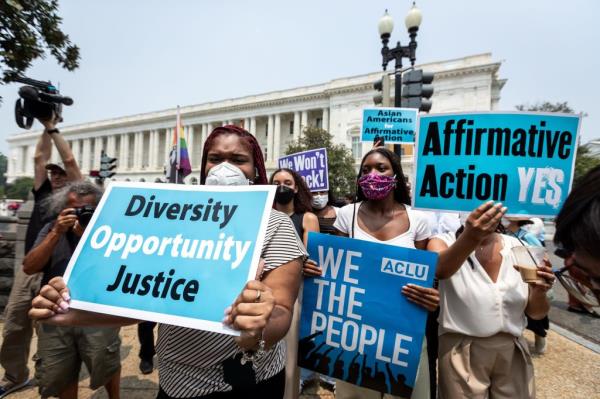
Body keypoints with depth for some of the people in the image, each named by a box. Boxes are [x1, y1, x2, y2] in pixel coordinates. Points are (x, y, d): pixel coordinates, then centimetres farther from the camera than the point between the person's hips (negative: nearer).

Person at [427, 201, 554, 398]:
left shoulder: (516, 246, -1)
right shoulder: (445, 241, -11)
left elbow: (536, 313, 4)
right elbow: (439, 269, -36)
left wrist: (538, 291, -17)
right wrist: (470, 238, -53)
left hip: (513, 351, 4)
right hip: (461, 352, -3)